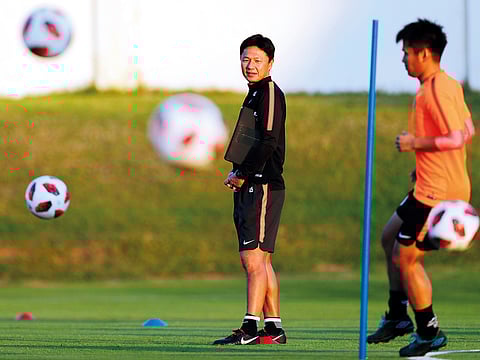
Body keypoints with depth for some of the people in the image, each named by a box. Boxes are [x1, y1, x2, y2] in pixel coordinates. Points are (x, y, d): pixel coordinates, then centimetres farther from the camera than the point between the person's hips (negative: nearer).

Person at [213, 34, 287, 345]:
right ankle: (274, 328, 14)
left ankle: (250, 328, -16)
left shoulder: (270, 93, -9)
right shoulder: (254, 94, 20)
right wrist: (238, 173, 10)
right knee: (260, 261, 11)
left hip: (263, 186, -10)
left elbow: (269, 142, -19)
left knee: (254, 258, -13)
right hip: (250, 187, 10)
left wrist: (242, 175, -12)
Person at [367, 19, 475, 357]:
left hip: (438, 192, -11)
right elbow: (467, 130, 18)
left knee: (406, 259, -3)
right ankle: (397, 317, 31)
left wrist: (416, 143, -18)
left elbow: (458, 137, -26)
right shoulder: (449, 85, 10)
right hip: (431, 186, 11)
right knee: (390, 237, 23)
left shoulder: (436, 89, -20)